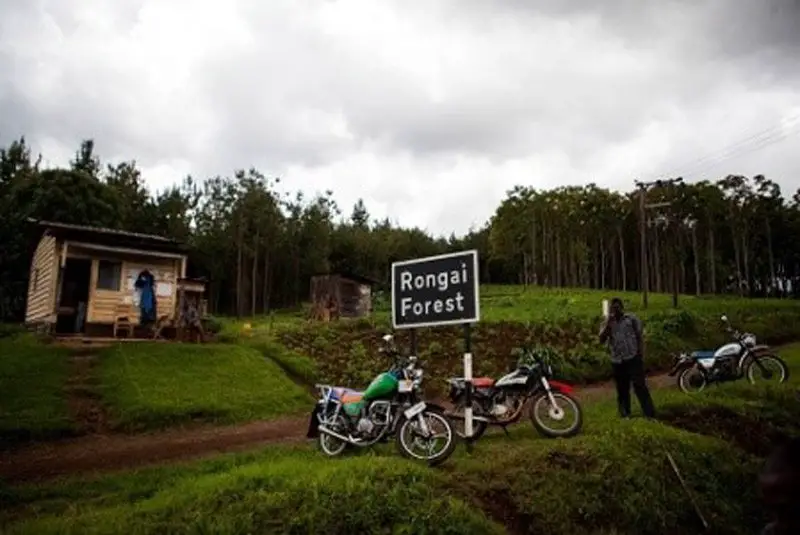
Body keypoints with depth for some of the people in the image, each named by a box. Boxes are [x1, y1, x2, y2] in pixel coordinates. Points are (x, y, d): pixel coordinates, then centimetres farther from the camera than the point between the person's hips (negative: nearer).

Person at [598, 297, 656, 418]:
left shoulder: (632, 319, 2)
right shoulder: (607, 323, 7)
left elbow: (639, 337, 4)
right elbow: (601, 340, -7)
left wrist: (641, 355, -5)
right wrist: (608, 322, -13)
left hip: (633, 358, -3)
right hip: (617, 361, 3)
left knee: (640, 385, -8)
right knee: (622, 390, 10)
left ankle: (650, 414, -5)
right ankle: (625, 415, 22)